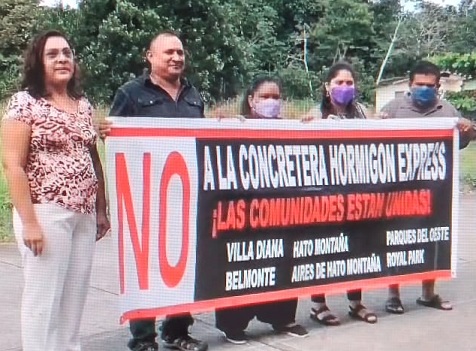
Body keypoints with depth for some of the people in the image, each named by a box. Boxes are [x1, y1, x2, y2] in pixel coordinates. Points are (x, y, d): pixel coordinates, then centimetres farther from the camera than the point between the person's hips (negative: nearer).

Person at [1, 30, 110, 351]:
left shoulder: (83, 104, 12)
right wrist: (29, 221, -17)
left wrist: (101, 210, 13)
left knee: (75, 297, 12)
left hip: (84, 215, 6)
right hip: (46, 213, -6)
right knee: (43, 298, 1)